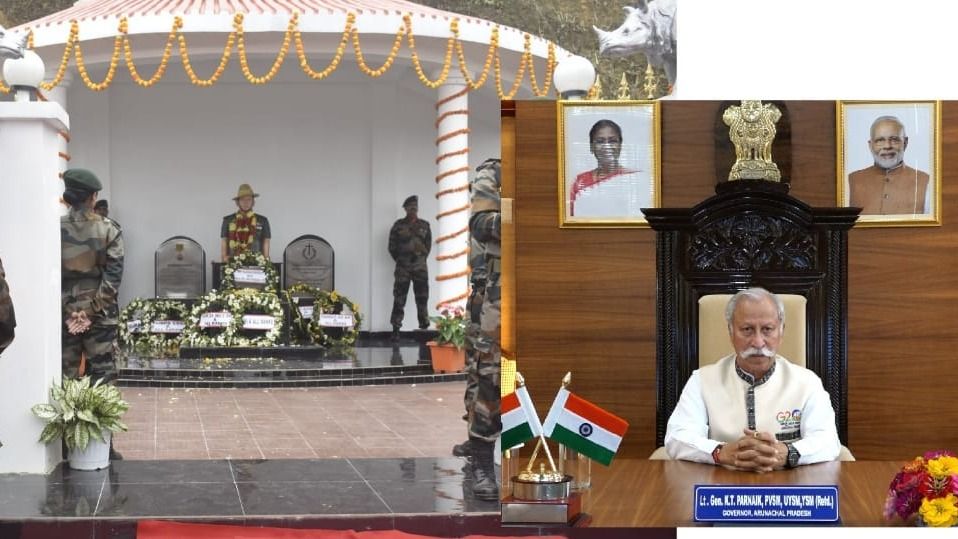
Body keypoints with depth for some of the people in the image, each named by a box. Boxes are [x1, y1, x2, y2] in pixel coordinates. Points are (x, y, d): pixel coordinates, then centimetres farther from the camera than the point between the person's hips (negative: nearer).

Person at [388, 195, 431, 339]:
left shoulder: (425, 225, 9)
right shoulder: (398, 225, 3)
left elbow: (428, 246, 13)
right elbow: (392, 246, 6)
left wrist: (422, 257, 6)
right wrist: (400, 260, 4)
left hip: (420, 266, 2)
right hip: (402, 267, -2)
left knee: (422, 297, 2)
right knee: (399, 298, -3)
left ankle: (424, 325, 7)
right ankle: (396, 328, -2)